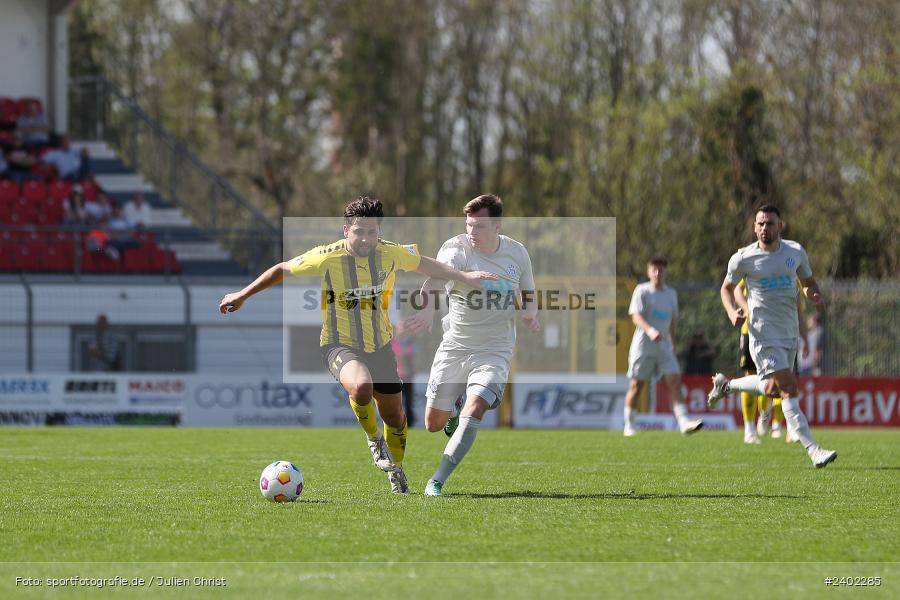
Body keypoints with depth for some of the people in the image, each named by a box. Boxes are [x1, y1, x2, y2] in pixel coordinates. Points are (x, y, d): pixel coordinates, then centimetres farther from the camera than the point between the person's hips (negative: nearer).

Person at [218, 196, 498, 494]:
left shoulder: (390, 254, -9)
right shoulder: (328, 257, -19)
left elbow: (425, 264, 12)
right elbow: (282, 270, -5)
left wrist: (464, 277, 12)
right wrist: (242, 295, -2)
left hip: (380, 344, 4)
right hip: (340, 344, -4)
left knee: (395, 416, 9)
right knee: (362, 386, -35)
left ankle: (395, 470, 39)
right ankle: (373, 439, -3)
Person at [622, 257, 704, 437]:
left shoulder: (671, 294, 13)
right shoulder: (642, 291, -3)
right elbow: (636, 316, -16)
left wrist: (673, 346, 24)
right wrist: (650, 330, -33)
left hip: (664, 346, 4)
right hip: (643, 346, -4)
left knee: (675, 381, -11)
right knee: (636, 386, 2)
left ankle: (684, 422, -19)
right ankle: (629, 425, 17)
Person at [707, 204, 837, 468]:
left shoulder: (795, 252, 3)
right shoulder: (743, 258, -6)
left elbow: (808, 282, 17)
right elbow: (726, 288, 9)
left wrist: (815, 296, -6)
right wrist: (732, 312, -10)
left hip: (790, 332, 5)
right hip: (763, 333, -5)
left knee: (773, 389, 16)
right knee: (788, 388, -17)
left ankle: (725, 385, 42)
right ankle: (812, 449, -19)